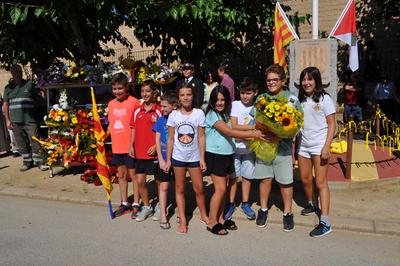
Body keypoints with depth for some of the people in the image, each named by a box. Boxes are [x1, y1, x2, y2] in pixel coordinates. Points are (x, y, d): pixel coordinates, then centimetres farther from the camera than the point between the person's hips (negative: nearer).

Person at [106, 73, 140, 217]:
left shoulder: (134, 102, -10)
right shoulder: (111, 104, 8)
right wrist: (103, 137, 4)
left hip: (130, 146, -6)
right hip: (116, 146, 6)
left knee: (133, 174, 4)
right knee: (121, 175, 15)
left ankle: (136, 204, 17)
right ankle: (124, 204, 28)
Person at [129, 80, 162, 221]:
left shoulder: (159, 111, -7)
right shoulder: (137, 111, 8)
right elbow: (134, 129, 13)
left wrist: (156, 146, -16)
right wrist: (131, 145, 2)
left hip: (154, 152, -5)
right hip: (139, 152, 5)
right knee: (140, 182, 10)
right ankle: (146, 207, 27)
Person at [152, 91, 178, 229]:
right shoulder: (161, 120, 0)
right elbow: (157, 140, 1)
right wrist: (161, 159, -5)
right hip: (164, 158, 1)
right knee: (163, 187, 4)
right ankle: (163, 216, 12)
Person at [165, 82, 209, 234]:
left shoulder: (199, 113, -5)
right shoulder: (174, 115, -3)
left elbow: (201, 137, -4)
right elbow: (170, 139, 0)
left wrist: (202, 158, -6)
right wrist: (168, 159, -1)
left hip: (194, 157, 0)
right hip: (178, 157, 1)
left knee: (199, 188, 7)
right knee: (180, 188, 9)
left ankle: (203, 215, 28)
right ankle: (182, 220, 21)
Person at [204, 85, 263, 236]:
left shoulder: (225, 114, 14)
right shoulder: (212, 115, -12)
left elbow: (230, 132, 5)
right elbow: (229, 132, -20)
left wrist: (252, 133, -9)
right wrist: (253, 134, -20)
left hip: (227, 154, 8)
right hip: (215, 155, -8)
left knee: (224, 188, 10)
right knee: (220, 189, -6)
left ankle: (220, 219, 22)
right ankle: (212, 223, 5)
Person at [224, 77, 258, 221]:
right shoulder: (235, 104, -5)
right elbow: (234, 126, -13)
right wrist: (253, 127, -17)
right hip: (235, 146, -2)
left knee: (247, 176, 12)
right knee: (233, 176, 7)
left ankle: (245, 204, 28)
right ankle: (231, 204, 21)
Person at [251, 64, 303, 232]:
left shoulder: (291, 98, -3)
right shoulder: (261, 98, 8)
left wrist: (280, 136, -19)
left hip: (283, 145, -2)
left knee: (285, 181, 5)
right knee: (265, 178, 10)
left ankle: (287, 213, 23)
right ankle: (263, 209, 28)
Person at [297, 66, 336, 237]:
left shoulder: (324, 99, -5)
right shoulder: (300, 100, 9)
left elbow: (332, 124, -6)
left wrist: (327, 147, -15)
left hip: (319, 146, -5)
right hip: (303, 145, 5)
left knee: (321, 182, -5)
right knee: (305, 180, 14)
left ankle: (325, 223, -1)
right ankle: (311, 205, 40)